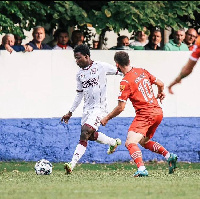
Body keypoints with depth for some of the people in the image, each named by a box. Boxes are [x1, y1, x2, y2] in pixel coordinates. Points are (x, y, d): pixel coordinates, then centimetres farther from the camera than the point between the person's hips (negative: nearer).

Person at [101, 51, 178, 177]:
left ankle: (142, 169, -36)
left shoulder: (125, 82, -13)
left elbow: (121, 107, -13)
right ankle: (169, 156, 18)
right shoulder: (142, 71, 7)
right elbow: (160, 84, 18)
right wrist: (161, 93, 42)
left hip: (145, 114, -9)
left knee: (130, 143, -17)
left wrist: (107, 118, 2)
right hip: (158, 111, 9)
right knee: (144, 141, 27)